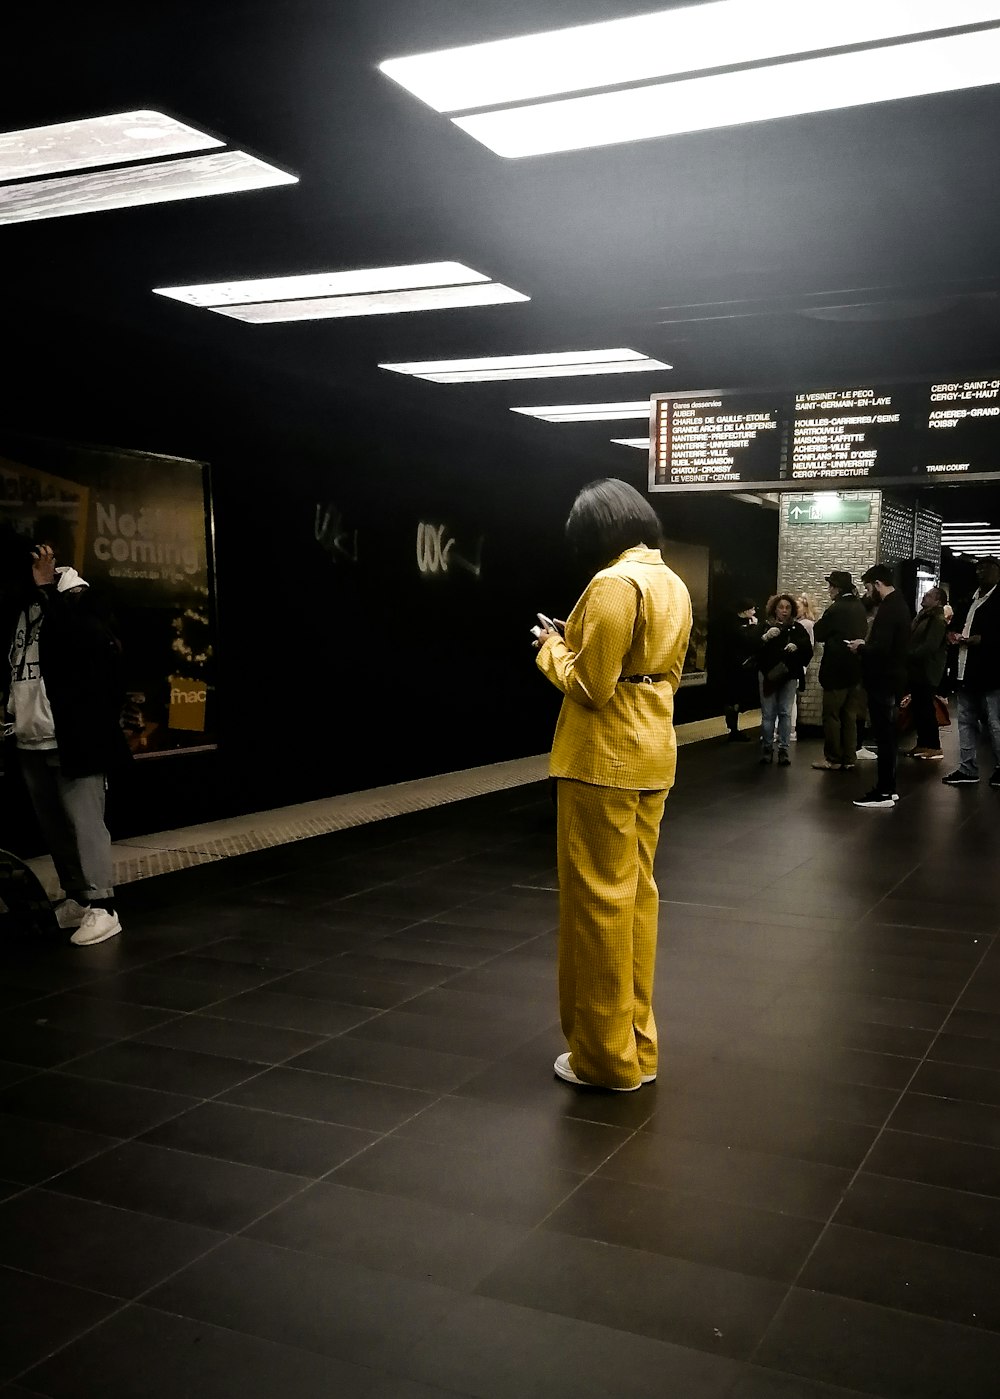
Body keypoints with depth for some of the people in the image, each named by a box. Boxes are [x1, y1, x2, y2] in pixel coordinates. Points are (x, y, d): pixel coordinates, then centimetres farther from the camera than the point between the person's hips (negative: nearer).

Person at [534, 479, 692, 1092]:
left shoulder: (615, 582, -17)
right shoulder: (672, 584, 11)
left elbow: (590, 686, -20)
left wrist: (553, 649, -2)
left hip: (605, 758, -9)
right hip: (653, 751, 9)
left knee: (598, 901, 0)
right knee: (637, 895, 14)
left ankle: (605, 1056, 10)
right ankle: (637, 1045, 24)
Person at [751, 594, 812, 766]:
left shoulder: (797, 628, 5)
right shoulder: (765, 626, 4)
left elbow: (808, 650, -2)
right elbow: (753, 647, -9)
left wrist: (797, 646, -21)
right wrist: (765, 637, -26)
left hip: (789, 676, 0)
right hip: (768, 675, 0)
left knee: (785, 713, 0)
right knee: (768, 714, 1)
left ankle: (783, 750, 4)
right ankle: (767, 748, 10)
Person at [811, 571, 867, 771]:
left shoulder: (836, 609, -16)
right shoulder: (859, 608, 6)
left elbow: (819, 634, -9)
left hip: (837, 670, -7)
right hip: (855, 669, 7)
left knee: (831, 715, 2)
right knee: (849, 716, 12)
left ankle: (833, 759, 5)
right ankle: (849, 758, 15)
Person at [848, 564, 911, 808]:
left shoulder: (888, 609, -19)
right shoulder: (898, 604, 13)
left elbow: (881, 648, -27)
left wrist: (861, 647, -10)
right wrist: (867, 645, 10)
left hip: (883, 680, -10)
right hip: (892, 677, 10)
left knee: (883, 736, -7)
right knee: (887, 735, 15)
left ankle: (883, 793, -4)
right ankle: (888, 786, 22)